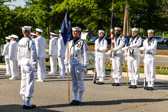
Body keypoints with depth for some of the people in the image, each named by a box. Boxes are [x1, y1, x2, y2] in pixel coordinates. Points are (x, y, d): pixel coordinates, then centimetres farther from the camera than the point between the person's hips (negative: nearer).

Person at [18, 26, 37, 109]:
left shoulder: (20, 42, 7)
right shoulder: (30, 42, -15)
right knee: (29, 83, -3)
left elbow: (19, 54, 12)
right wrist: (35, 66, -9)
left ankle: (25, 102, 16)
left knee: (24, 82, 11)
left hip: (22, 64, 8)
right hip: (29, 64, -8)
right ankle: (27, 103, -1)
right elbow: (33, 55, -15)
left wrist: (20, 63, 19)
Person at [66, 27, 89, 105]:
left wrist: (85, 66, -10)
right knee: (74, 82, 9)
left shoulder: (82, 43, -4)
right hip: (71, 64, 6)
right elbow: (67, 54, 18)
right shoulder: (70, 42, 13)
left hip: (79, 64, -6)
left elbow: (85, 55, -6)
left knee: (80, 82, -1)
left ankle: (79, 99, 5)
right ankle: (75, 98, 15)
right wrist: (66, 64, 13)